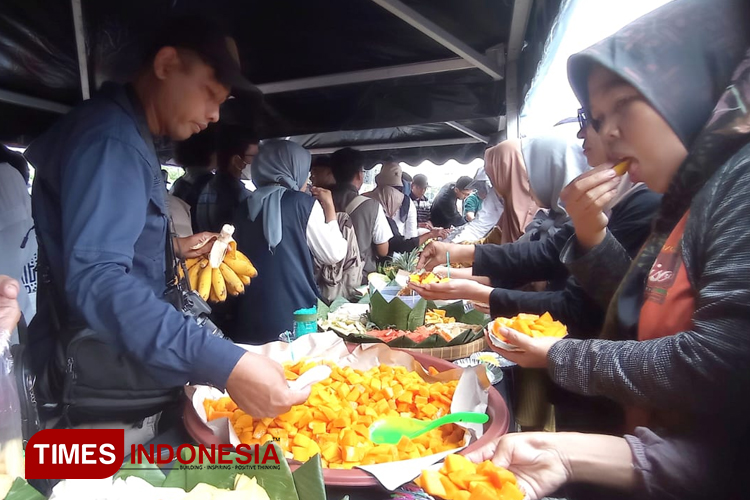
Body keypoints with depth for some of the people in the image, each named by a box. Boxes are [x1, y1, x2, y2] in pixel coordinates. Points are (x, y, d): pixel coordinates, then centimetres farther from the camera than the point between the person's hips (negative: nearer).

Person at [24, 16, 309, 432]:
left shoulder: (128, 135, 13)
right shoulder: (111, 137, -20)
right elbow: (95, 279, -34)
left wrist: (171, 247, 14)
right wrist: (224, 365, -41)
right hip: (101, 384, -9)